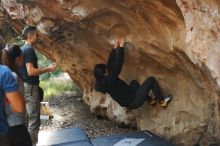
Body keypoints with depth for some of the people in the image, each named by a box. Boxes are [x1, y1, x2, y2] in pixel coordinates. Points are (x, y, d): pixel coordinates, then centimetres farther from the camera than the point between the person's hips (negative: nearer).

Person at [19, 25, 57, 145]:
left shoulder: (22, 49, 13)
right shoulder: (29, 49, -17)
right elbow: (31, 71, -24)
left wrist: (45, 69, 18)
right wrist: (48, 69, -14)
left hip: (24, 86, 10)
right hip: (30, 87, -10)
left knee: (27, 118, 18)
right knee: (34, 120, -3)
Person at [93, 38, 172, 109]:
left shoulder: (101, 82, -3)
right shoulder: (109, 81, -29)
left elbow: (110, 65, 2)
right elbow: (117, 66, -30)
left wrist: (115, 48, 1)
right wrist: (121, 47, -21)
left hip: (128, 103, 9)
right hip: (133, 102, -9)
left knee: (134, 82, 30)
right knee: (151, 79, -4)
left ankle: (150, 100, 33)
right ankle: (162, 101, 15)